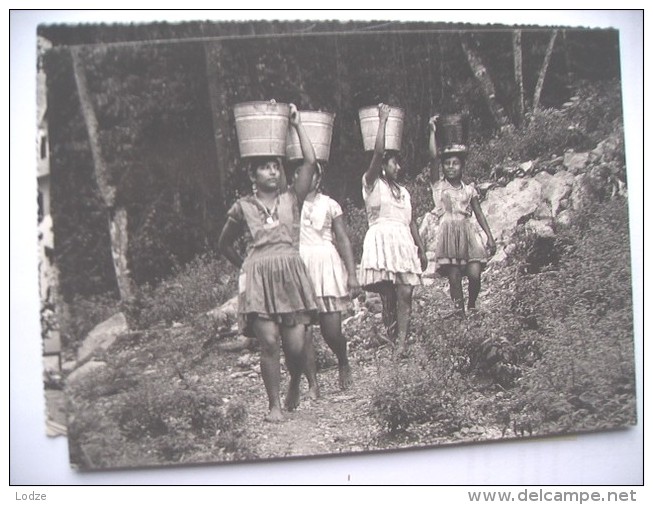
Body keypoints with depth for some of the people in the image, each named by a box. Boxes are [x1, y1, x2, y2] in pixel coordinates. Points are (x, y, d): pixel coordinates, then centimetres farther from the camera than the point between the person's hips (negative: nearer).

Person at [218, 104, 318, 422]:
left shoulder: (292, 198, 9)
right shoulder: (243, 207, 8)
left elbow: (310, 161, -1)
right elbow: (225, 244, 21)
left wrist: (297, 124, 4)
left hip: (291, 274, 1)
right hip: (258, 279, -1)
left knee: (296, 345, -4)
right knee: (268, 343, -6)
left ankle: (295, 384, 28)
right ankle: (274, 405, 9)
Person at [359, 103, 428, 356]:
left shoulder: (403, 191, 25)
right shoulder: (371, 182, 6)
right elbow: (378, 152, -9)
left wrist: (421, 249, 18)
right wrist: (382, 121, -2)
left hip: (404, 243, 5)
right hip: (382, 239, -5)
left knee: (405, 293, -10)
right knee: (388, 296, -10)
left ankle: (401, 343, -12)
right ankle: (392, 341, -3)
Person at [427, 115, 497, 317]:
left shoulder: (469, 190, 11)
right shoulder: (438, 185, 5)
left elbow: (479, 214, 12)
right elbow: (433, 157, -6)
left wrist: (490, 236, 6)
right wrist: (432, 131, -7)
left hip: (468, 233, 1)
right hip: (447, 234, -1)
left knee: (474, 274, -9)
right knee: (454, 276, -3)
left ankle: (472, 306, 15)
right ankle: (458, 308, 12)